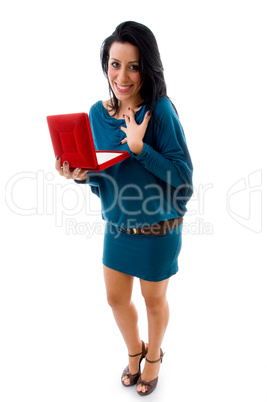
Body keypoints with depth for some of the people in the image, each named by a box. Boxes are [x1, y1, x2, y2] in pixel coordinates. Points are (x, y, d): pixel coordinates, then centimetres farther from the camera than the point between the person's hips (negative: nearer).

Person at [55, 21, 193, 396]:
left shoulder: (160, 109, -19)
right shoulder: (97, 112, -3)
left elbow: (184, 175, -20)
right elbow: (101, 177, 4)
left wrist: (140, 148, -29)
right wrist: (82, 175, -17)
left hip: (157, 228, -5)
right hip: (116, 225, 5)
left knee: (154, 300, 19)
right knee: (116, 299, 20)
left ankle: (154, 355, 50)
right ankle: (134, 350, 52)